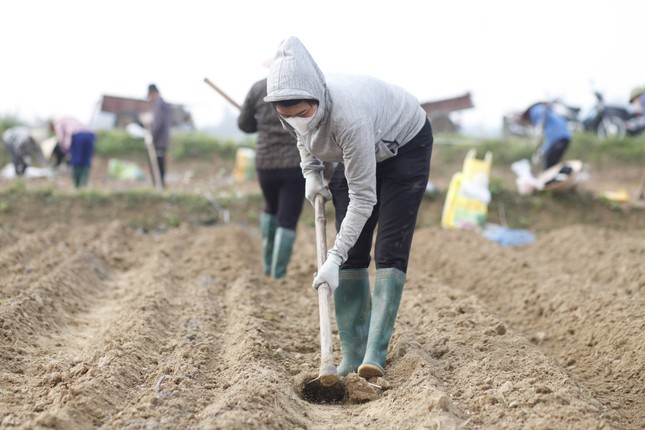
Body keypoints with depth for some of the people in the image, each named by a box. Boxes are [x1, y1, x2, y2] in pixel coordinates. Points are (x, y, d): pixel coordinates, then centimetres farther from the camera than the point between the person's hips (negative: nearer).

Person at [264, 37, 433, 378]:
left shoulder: (347, 117, -43)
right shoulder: (299, 107, -24)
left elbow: (363, 197, -37)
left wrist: (334, 258, -39)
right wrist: (311, 173, -8)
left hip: (406, 146, -6)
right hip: (357, 153, 6)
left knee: (390, 251, -16)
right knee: (352, 253, -2)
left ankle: (375, 354, -18)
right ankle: (352, 354, 0)